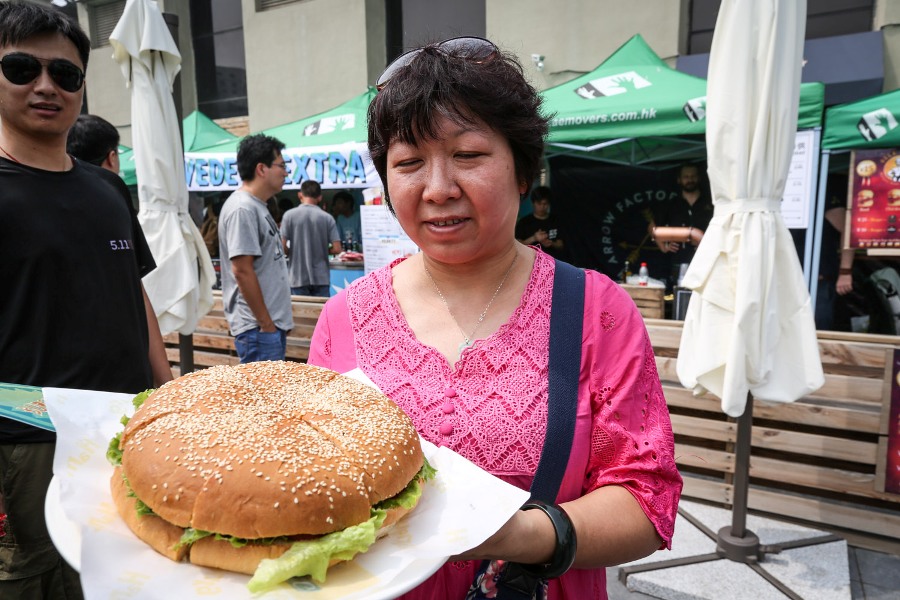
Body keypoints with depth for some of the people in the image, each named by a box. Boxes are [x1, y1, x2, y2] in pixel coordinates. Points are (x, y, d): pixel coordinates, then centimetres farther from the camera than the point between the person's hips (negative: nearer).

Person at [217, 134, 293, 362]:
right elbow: (242, 270, -20)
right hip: (258, 326, -10)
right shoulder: (242, 209, -15)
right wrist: (265, 323, -16)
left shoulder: (258, 206, 15)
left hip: (273, 322, 10)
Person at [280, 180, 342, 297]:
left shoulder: (290, 215, -4)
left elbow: (282, 247, -7)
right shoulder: (327, 217, -2)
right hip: (321, 277, 1)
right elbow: (337, 249, -4)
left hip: (298, 278, 0)